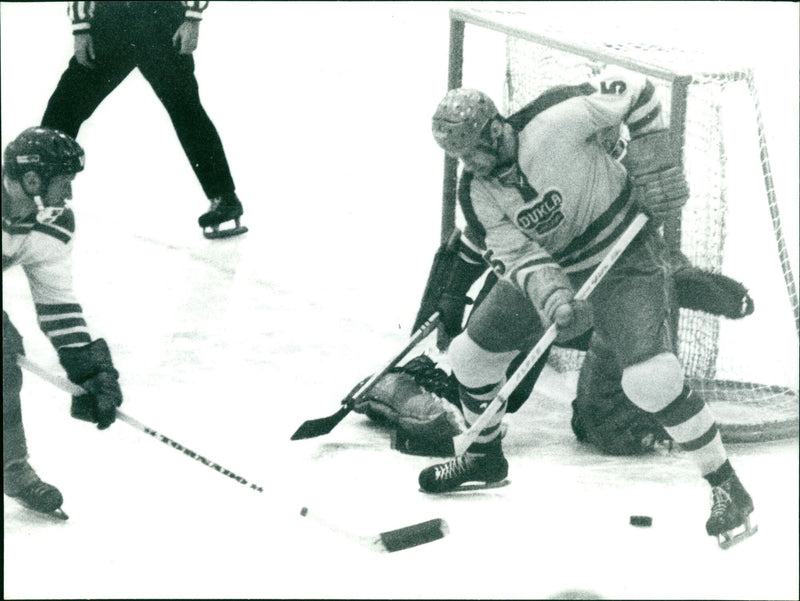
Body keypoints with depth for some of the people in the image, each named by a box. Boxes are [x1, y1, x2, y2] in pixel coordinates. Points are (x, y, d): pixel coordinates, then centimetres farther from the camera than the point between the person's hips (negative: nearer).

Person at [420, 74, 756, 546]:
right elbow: (519, 255, -17)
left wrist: (655, 165, -23)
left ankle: (728, 490, -9)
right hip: (554, 270, 7)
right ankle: (485, 458, 38)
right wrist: (554, 300, -37)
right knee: (471, 354, 10)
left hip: (626, 258, -6)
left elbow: (635, 90, -20)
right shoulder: (477, 194, -12)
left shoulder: (555, 123, -29)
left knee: (652, 379, -25)